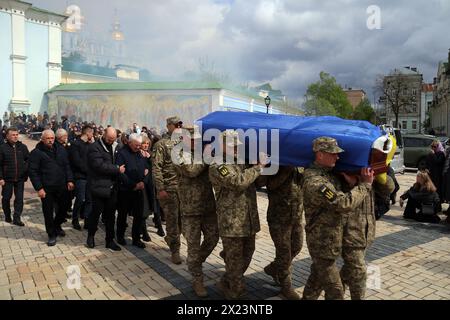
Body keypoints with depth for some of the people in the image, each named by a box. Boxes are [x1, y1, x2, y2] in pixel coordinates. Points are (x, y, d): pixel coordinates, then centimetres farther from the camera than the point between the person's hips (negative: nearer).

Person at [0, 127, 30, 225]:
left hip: (20, 178, 2)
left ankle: (17, 218, 9)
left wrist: (26, 174, 0)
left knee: (19, 199, 2)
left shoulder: (23, 147, 3)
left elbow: (28, 160, 9)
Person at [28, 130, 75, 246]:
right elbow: (33, 172, -8)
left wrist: (69, 180, 3)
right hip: (46, 188, -4)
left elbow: (67, 166, 12)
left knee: (63, 209, 12)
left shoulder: (61, 150, 7)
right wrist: (39, 188, -13)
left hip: (61, 186, 4)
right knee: (48, 212, 6)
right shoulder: (36, 153, -6)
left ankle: (57, 226, 39)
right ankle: (52, 235, 22)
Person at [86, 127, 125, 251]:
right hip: (99, 186, -6)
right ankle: (90, 236, 29)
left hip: (112, 187, 6)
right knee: (96, 212, 6)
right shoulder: (94, 148, -10)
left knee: (110, 214, 10)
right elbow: (100, 166, -21)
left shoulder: (115, 147, 11)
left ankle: (110, 240, 21)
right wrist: (117, 169, -17)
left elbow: (118, 163, 19)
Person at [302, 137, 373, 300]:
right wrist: (366, 184, -19)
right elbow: (345, 203, -30)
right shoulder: (314, 182, -27)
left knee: (317, 278, 24)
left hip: (328, 240, 9)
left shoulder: (330, 173, 4)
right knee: (335, 290, 2)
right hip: (323, 243, -9)